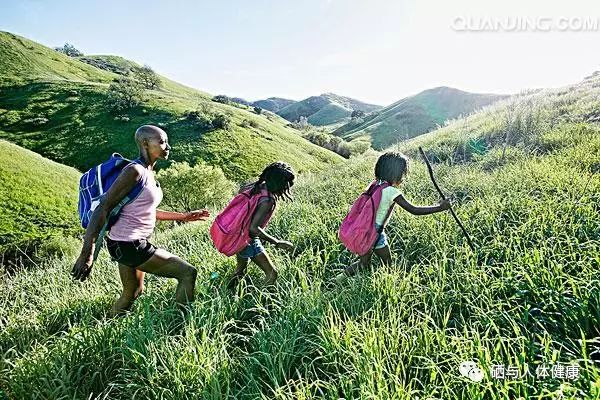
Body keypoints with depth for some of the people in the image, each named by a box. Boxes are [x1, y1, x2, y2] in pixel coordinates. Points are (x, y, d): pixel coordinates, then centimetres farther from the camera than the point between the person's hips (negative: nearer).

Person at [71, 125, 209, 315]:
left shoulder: (149, 172, 9)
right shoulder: (134, 171, -19)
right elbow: (103, 208, -21)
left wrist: (183, 216, 17)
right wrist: (87, 253, -24)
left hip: (132, 243, 10)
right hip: (127, 245, -10)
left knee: (132, 293, 26)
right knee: (188, 273, -7)